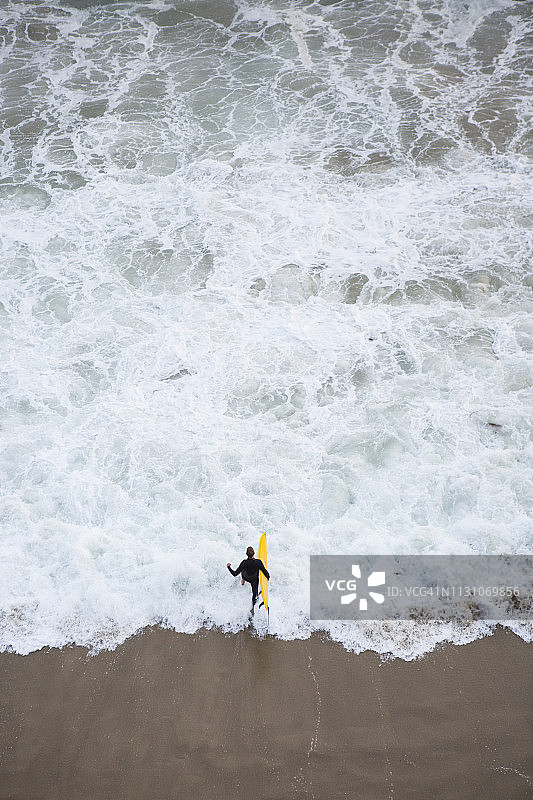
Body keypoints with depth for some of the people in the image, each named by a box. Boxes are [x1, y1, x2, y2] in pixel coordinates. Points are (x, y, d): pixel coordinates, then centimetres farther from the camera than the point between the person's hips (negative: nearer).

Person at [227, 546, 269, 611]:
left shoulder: (244, 563, -36)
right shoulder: (258, 562, -37)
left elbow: (235, 574, -26)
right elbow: (265, 572, -25)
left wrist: (228, 567, -10)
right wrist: (268, 577, -1)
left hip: (246, 577, 1)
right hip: (254, 580, -1)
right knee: (254, 593, 25)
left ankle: (243, 581, 53)